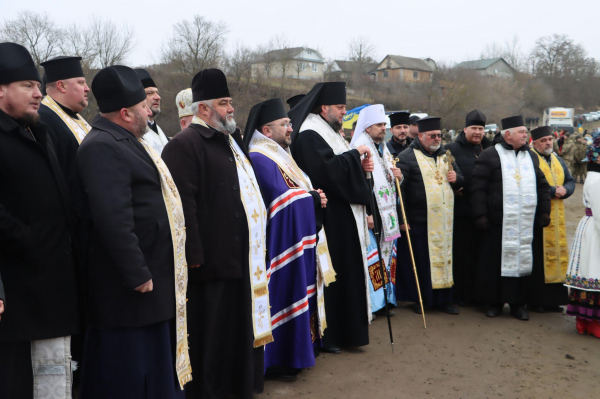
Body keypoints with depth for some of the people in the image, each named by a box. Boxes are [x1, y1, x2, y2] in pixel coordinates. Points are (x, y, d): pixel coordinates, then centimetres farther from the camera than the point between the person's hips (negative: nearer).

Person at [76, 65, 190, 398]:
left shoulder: (126, 142, 15)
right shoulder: (102, 147, -19)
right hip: (131, 289, -10)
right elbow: (113, 218, -27)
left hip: (157, 282, 10)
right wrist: (138, 274, -24)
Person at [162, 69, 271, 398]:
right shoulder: (185, 145, -11)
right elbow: (184, 205, -19)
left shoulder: (230, 141, 19)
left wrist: (258, 244, 20)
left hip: (242, 256, 9)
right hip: (212, 258, -9)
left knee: (239, 326, 17)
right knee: (210, 331, 1)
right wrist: (193, 256, -22)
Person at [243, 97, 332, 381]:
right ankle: (276, 360, 9)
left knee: (299, 296, 14)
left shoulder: (280, 156, 16)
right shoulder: (260, 159, -16)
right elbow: (282, 198, -24)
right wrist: (314, 196, -10)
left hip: (300, 241, 10)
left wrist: (316, 198, -2)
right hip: (283, 244, -10)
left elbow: (302, 191, 19)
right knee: (284, 296, -3)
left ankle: (295, 352, 26)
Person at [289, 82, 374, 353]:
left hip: (343, 217, 10)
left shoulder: (327, 133, 18)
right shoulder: (309, 135, -14)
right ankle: (325, 334, 9)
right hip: (328, 217, -10)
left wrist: (360, 166, 2)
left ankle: (343, 329, 24)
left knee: (344, 271, 13)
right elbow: (328, 168, -27)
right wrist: (355, 154, -15)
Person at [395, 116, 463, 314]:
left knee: (444, 257, 8)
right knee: (420, 261, 2)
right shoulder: (407, 157, -7)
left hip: (444, 220, 6)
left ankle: (443, 299, 18)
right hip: (419, 221, -6)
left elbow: (460, 182, 22)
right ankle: (420, 299, 15)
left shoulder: (445, 155, 15)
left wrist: (456, 178, -3)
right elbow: (399, 189, -13)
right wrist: (402, 218, -18)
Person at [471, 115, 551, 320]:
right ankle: (493, 302, 16)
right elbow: (478, 187, -7)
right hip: (498, 222, -5)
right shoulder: (489, 156, -4)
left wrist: (544, 211, 13)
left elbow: (543, 186, 19)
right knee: (495, 261, 2)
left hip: (525, 222, 5)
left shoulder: (531, 156, 15)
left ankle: (518, 303, 19)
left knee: (523, 260, 7)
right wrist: (480, 215, -12)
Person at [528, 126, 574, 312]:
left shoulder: (557, 160, 17)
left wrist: (564, 190, -6)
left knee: (556, 255, 8)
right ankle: (535, 299, 6)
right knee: (537, 257, -3)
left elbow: (570, 181, 15)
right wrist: (553, 191, -14)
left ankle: (552, 299, 17)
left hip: (557, 217, 7)